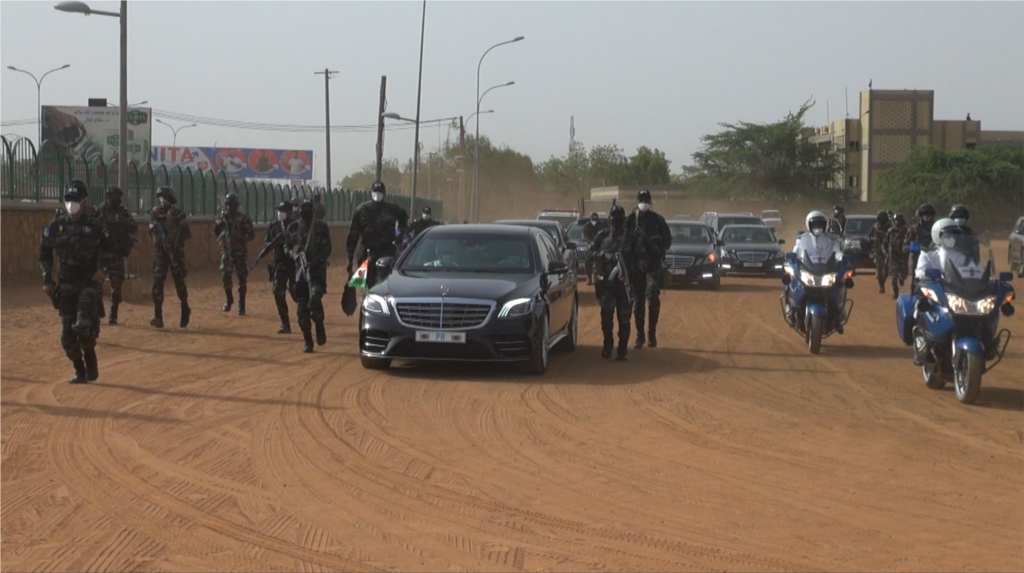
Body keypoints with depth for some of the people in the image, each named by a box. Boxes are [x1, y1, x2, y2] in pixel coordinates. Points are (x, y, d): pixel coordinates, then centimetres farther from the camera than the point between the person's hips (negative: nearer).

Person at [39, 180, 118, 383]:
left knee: (84, 325, -17)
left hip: (89, 281, -3)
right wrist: (47, 280, 4)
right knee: (67, 331, -1)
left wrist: (103, 268, -13)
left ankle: (91, 362, 8)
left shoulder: (95, 222, -8)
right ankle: (79, 370, 15)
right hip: (66, 283, 3)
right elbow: (45, 252, 9)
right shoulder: (57, 223, -2)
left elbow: (111, 248, 3)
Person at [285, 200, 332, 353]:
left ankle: (320, 327, 4)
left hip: (317, 270, -3)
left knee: (315, 299, -24)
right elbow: (287, 247, 17)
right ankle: (308, 342, 11)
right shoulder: (293, 228, 10)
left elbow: (327, 249, -2)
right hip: (300, 271, 3)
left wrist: (316, 261, -17)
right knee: (302, 308, 1)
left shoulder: (321, 227, 1)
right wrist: (295, 254, -5)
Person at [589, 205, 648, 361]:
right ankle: (607, 346, 14)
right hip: (606, 282, 1)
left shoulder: (633, 237, 4)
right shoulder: (603, 235, 8)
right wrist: (604, 255, -9)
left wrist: (633, 270, -14)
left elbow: (643, 259, 3)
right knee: (606, 316, -3)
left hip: (625, 282, -1)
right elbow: (590, 253, 9)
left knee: (624, 318, -2)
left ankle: (622, 349, 4)